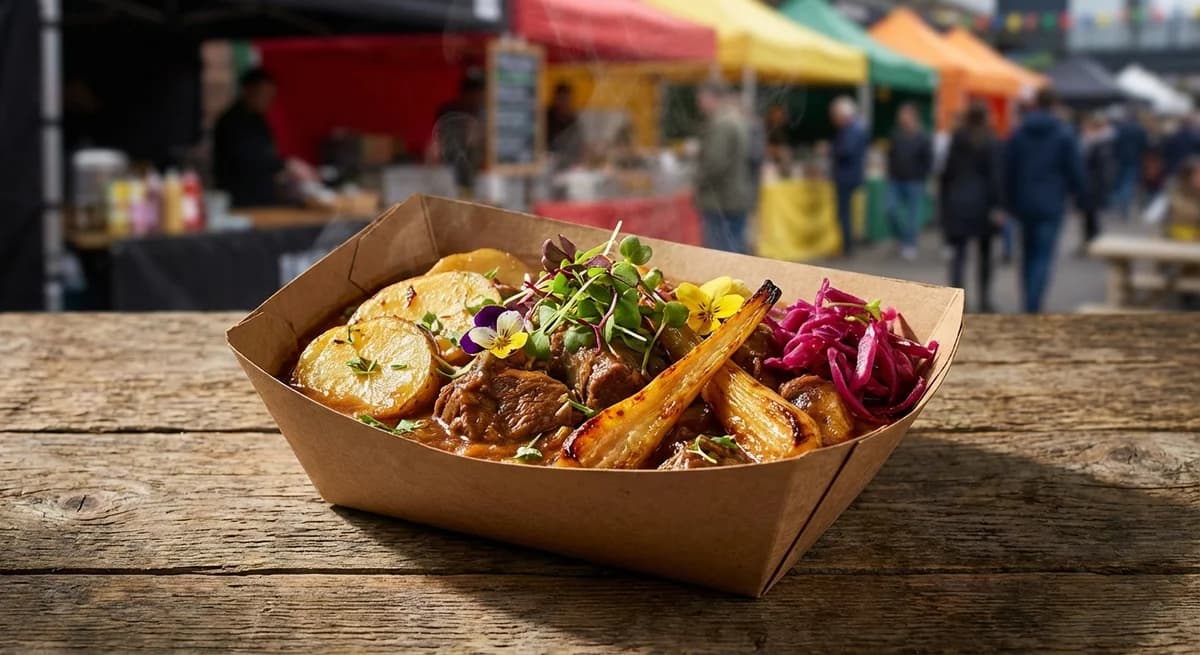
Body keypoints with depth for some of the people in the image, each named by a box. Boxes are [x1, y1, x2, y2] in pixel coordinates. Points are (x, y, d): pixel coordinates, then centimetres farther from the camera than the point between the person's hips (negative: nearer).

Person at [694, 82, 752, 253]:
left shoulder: (720, 125, -17)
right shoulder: (739, 121, 15)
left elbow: (715, 163, -24)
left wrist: (700, 183, -8)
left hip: (720, 202, -10)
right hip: (740, 199, 10)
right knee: (737, 251, 14)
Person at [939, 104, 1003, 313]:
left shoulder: (956, 140, 3)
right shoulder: (991, 143, -6)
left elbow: (947, 172, 5)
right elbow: (994, 175, -10)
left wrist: (944, 200, 12)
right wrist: (996, 206, -9)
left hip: (957, 201, 2)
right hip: (982, 202, -2)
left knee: (959, 252, 1)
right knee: (985, 252, 12)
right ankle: (984, 298, 15)